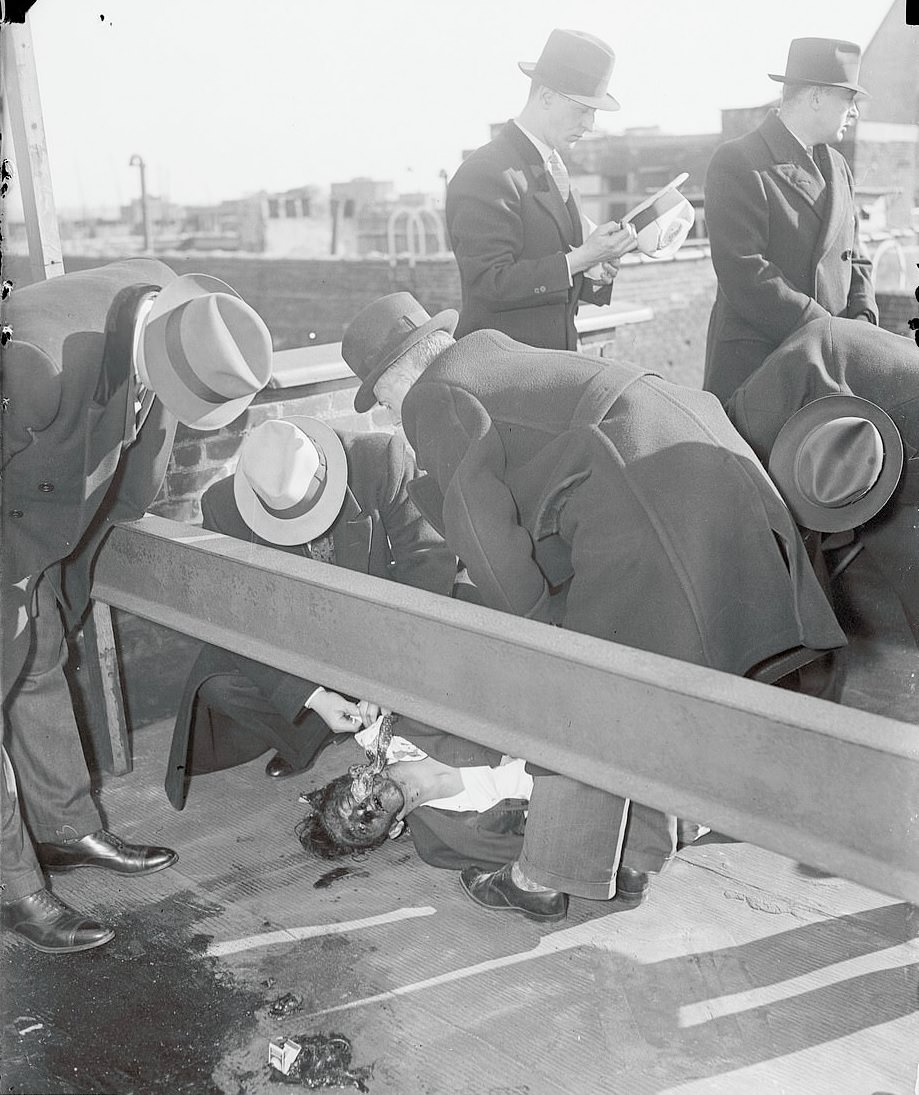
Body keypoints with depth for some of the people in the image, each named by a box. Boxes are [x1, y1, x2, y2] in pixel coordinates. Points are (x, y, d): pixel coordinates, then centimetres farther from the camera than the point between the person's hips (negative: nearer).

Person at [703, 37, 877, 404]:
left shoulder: (836, 166, 19)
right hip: (752, 366, -7)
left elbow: (852, 257, 23)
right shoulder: (736, 163, -8)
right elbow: (744, 274, -18)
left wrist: (863, 317, 1)